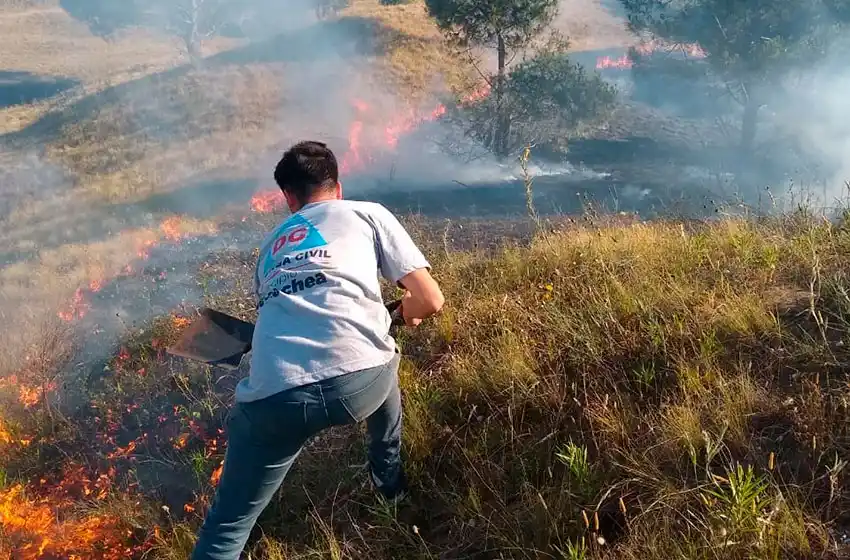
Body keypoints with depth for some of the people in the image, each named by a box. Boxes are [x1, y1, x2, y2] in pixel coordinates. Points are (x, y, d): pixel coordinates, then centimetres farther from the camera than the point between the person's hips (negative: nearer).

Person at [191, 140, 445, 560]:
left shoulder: (270, 246, 31)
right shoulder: (367, 213, 19)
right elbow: (431, 300, 13)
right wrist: (408, 309, 38)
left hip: (272, 397, 2)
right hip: (361, 380, -1)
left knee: (227, 525, 18)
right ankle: (390, 482, 54)